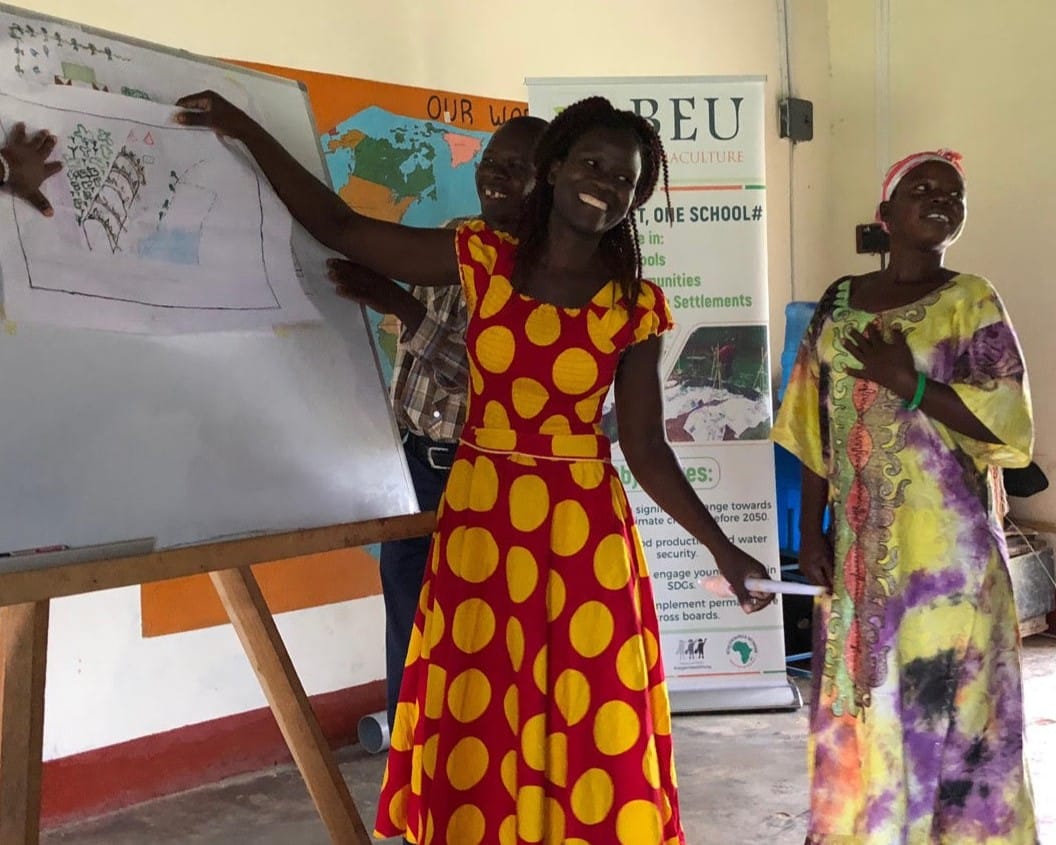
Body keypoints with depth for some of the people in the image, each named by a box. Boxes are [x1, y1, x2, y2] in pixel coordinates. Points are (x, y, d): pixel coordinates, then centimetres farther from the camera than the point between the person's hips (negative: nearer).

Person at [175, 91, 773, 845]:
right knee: (479, 733, 8)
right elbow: (338, 226, 3)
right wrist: (246, 131, 2)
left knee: (593, 736, 3)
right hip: (480, 520, 1)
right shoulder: (480, 260, -1)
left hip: (585, 530, 0)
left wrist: (720, 546, -4)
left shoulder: (636, 308, -1)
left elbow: (647, 450, 1)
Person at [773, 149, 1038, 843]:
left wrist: (909, 382, -17)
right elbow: (815, 428, 10)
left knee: (947, 701, 0)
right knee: (860, 698, 10)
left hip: (946, 543, -3)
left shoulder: (971, 302, -1)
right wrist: (811, 529, 5)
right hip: (860, 544, 4)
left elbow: (1011, 425, -9)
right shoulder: (840, 301, 9)